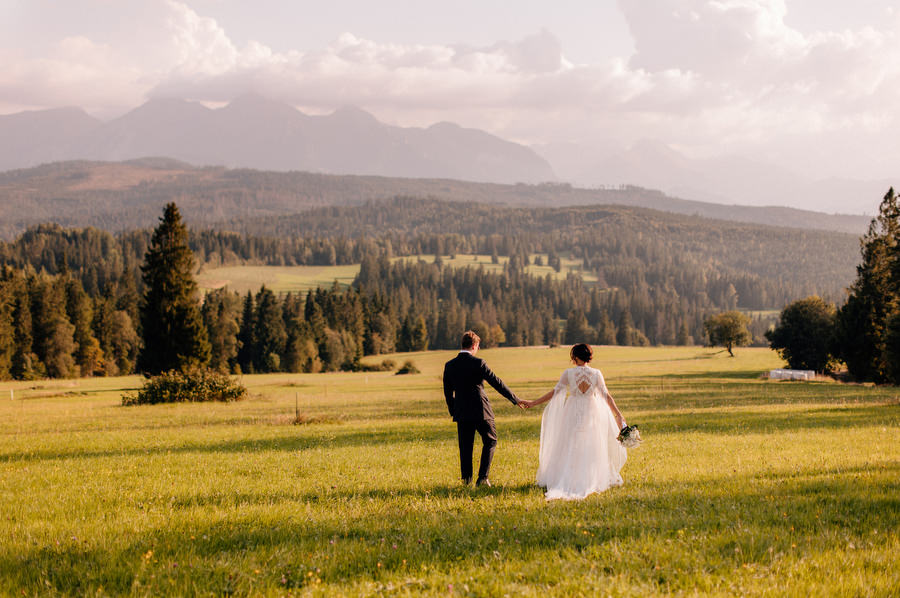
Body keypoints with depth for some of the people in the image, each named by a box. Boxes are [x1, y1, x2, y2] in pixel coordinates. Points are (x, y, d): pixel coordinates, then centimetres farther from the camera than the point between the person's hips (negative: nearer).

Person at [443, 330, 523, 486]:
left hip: (462, 412, 4)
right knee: (490, 441, 11)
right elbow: (496, 382, -10)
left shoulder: (449, 365, 1)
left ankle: (466, 479, 15)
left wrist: (453, 411, 21)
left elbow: (447, 392, 8)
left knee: (465, 446, 13)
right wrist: (515, 399, -3)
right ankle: (482, 477, 1)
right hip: (481, 410, -4)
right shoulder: (478, 363, -12)